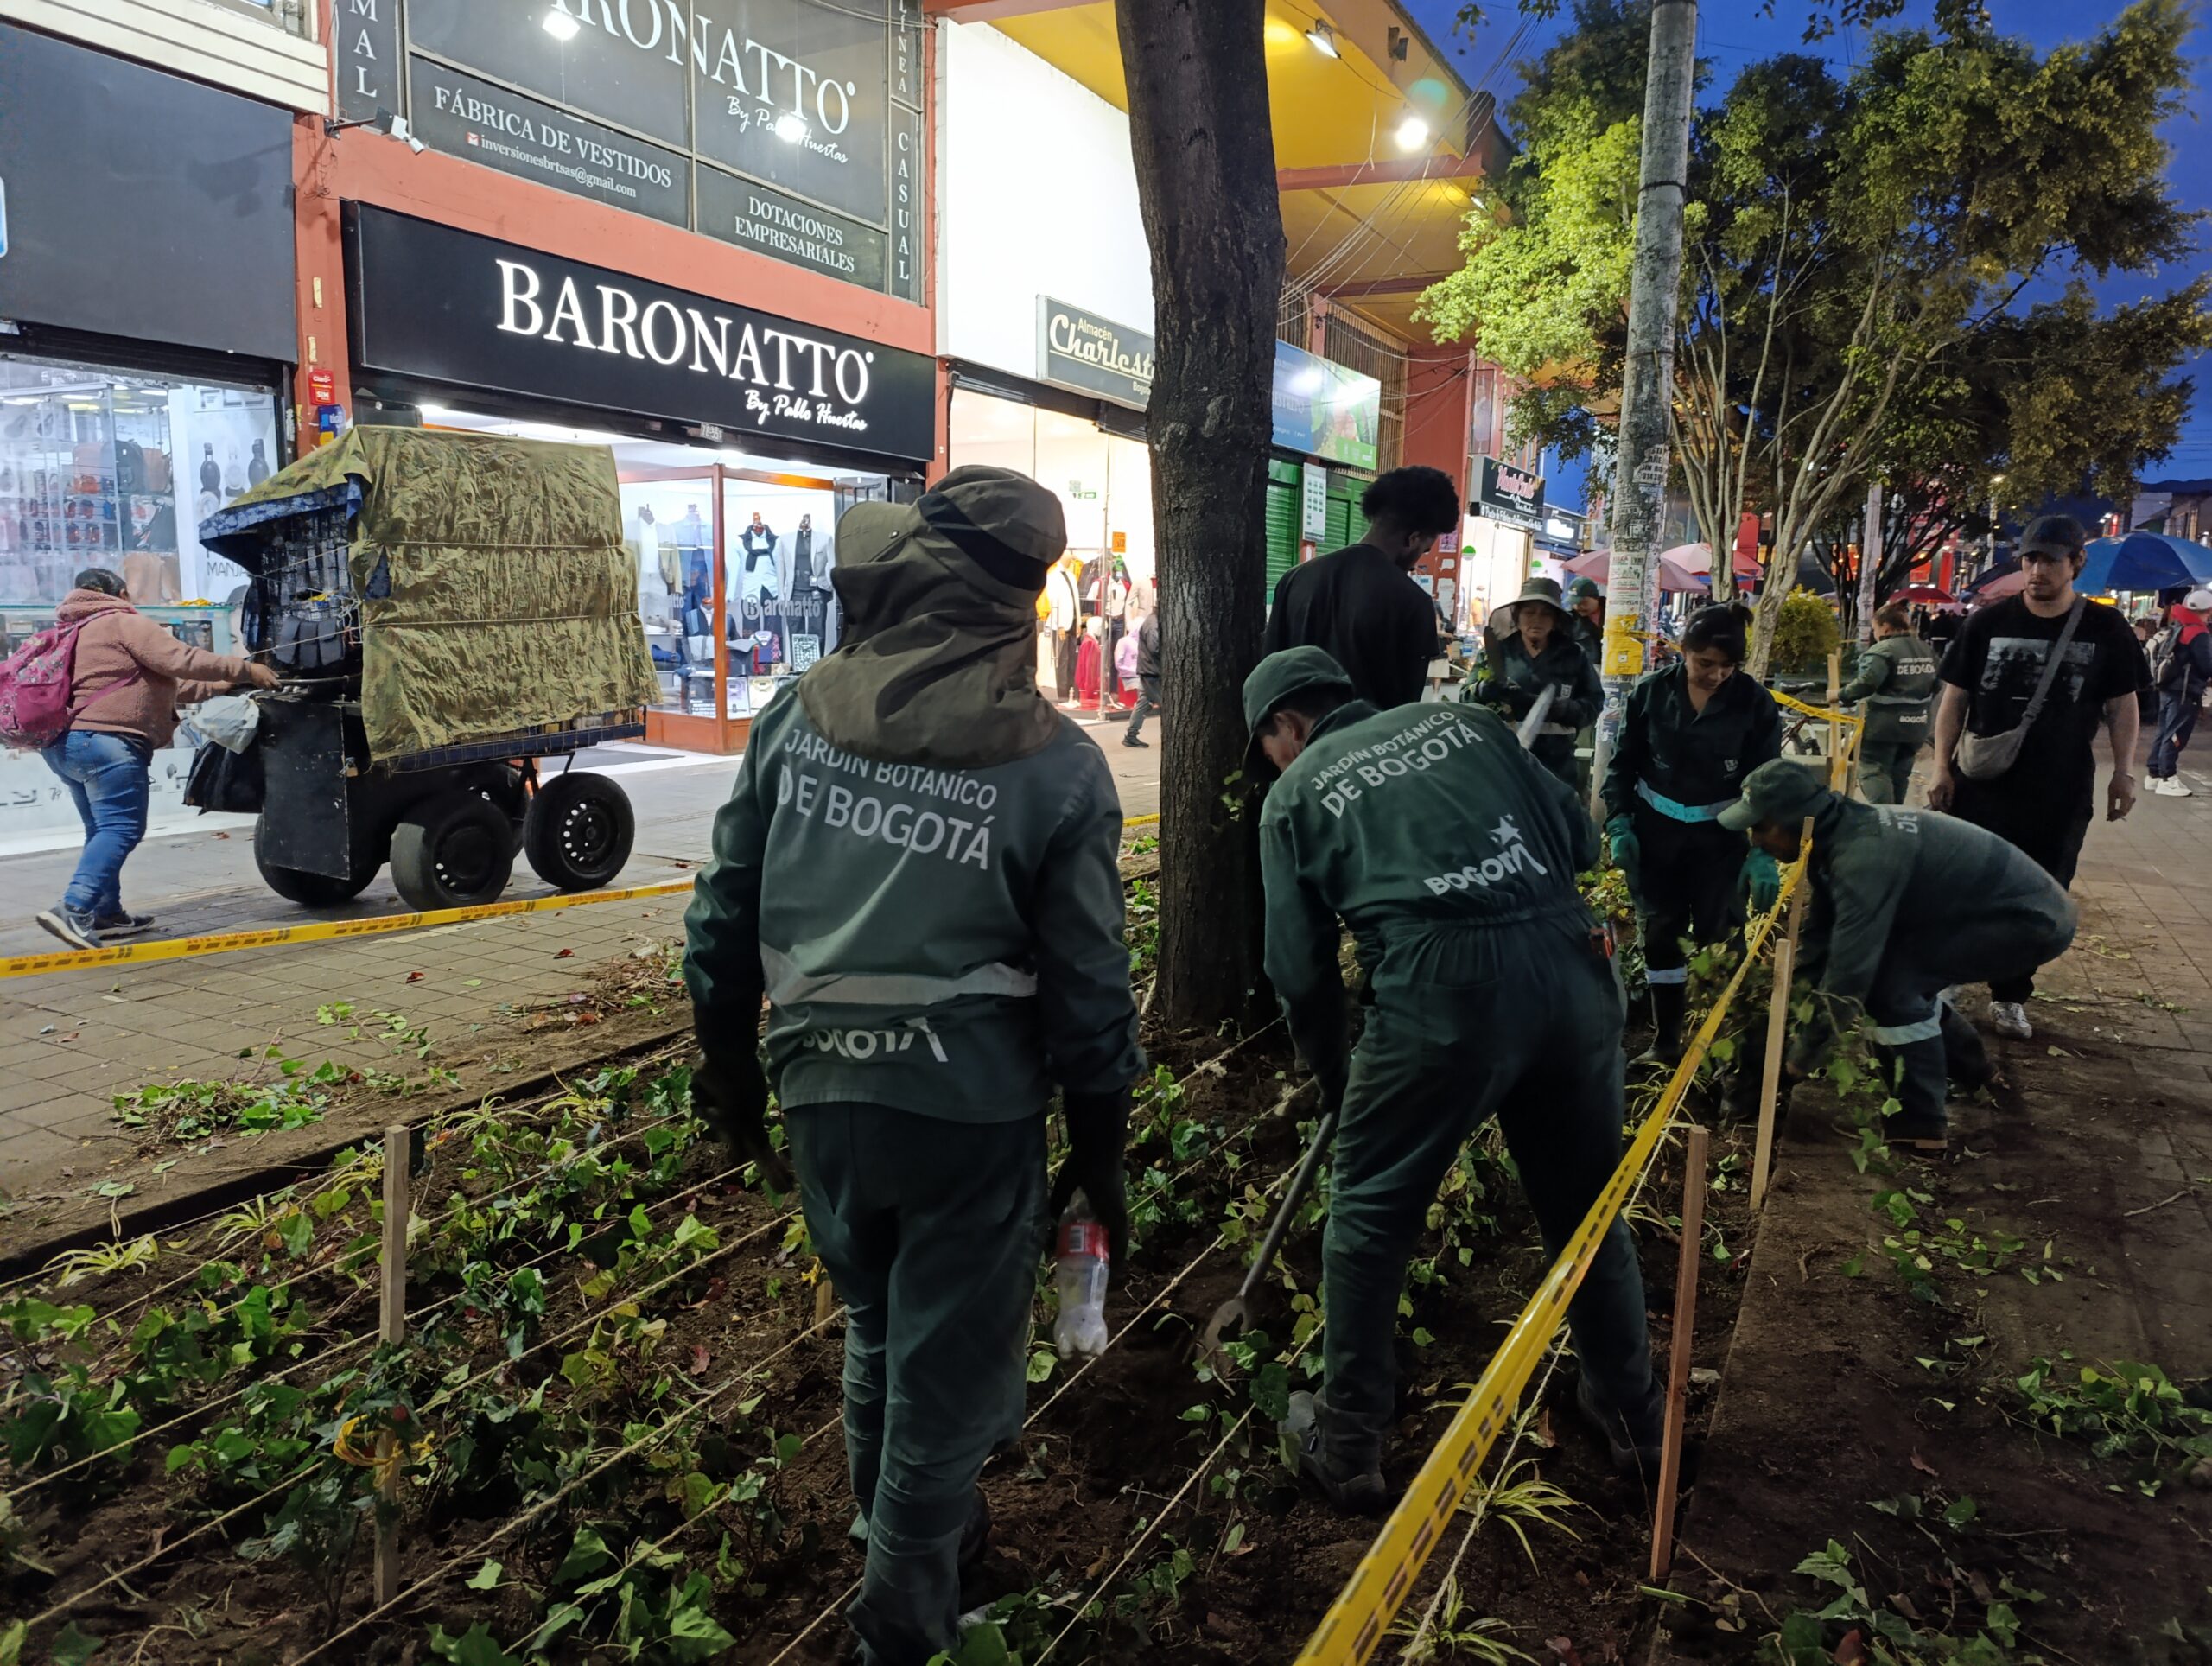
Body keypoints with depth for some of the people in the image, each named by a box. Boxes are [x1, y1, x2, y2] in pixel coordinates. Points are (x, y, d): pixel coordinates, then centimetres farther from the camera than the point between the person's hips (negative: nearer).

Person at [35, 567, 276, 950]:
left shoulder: (81, 633, 29)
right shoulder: (125, 623, -1)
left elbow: (161, 683, 29)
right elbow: (182, 661, -13)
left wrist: (221, 686, 27)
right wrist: (245, 670, -7)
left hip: (64, 743, 10)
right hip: (105, 741, -10)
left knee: (102, 831, 17)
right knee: (121, 829, -15)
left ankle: (106, 912, 19)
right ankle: (74, 910, -27)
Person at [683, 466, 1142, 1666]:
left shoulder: (798, 716, -4)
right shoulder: (1055, 765, -12)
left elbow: (725, 914, 2)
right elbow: (1089, 987, -10)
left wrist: (730, 1068, 17)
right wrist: (1101, 1150, 4)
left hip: (821, 1099, 4)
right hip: (971, 1110, -4)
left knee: (876, 1329, 28)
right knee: (947, 1374, 15)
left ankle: (907, 1529, 51)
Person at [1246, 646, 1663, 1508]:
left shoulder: (1295, 793, 13)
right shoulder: (1465, 719, 20)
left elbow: (1299, 967, 12)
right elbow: (1579, 835, 16)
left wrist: (1331, 1074, 26)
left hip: (1442, 991, -4)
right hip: (1573, 967, 5)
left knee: (1368, 1221, 15)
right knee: (1587, 1204, 23)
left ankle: (1345, 1448, 27)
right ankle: (1631, 1414, 43)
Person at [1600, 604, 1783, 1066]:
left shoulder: (1755, 703, -11)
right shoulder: (1651, 693, -8)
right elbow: (1623, 763, 2)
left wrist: (1762, 851, -15)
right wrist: (1618, 824, -7)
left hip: (1722, 835, -1)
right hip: (1656, 830, 2)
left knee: (1718, 937, 1)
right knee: (1659, 933, 7)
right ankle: (1666, 1040, 19)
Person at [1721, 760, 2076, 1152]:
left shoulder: (1865, 857, -31)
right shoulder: (1840, 833, -2)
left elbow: (1848, 974, -29)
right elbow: (1819, 937, 7)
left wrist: (1800, 1058, -18)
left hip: (2034, 919, -10)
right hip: (2012, 899, 10)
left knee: (1889, 980, -20)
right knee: (1882, 957, 15)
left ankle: (1920, 1120, -6)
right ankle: (1964, 1064, 33)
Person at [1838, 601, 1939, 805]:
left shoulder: (1883, 651, -16)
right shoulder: (1927, 651, 12)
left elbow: (1866, 683, -27)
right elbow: (1934, 687, 18)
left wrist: (1840, 694, -15)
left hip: (1883, 726, -8)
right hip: (1916, 726, 8)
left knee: (1873, 771, -4)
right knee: (1899, 775, 17)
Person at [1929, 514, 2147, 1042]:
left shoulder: (2105, 629, 0)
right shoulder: (1988, 623, -1)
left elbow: (2122, 705, 6)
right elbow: (1955, 697, 2)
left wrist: (2124, 771, -1)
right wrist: (1941, 767, -4)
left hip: (2060, 795, 1)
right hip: (1982, 785, -1)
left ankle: (2010, 996, 22)